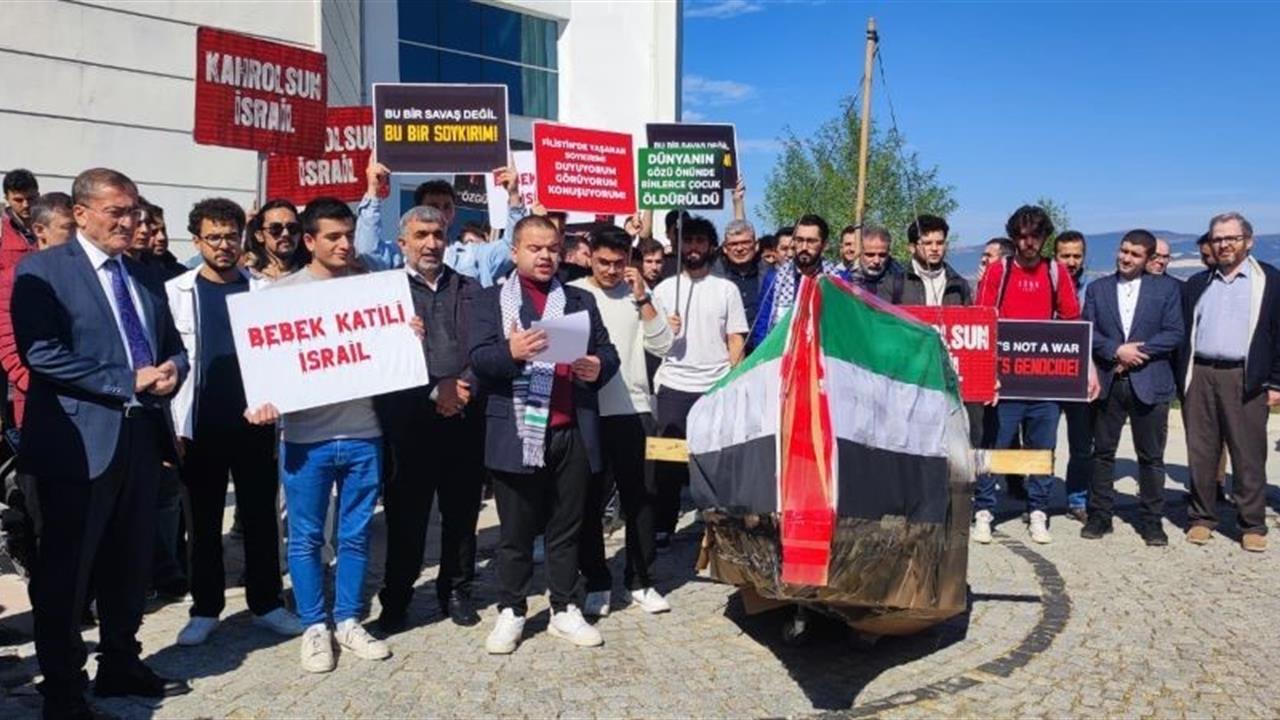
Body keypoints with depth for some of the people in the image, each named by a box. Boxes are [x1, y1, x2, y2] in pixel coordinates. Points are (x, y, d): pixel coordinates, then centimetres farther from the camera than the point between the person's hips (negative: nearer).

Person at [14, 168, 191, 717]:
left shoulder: (143, 276, 15)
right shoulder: (42, 270, -7)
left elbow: (172, 344, 16)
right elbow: (41, 353, -18)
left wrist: (170, 370, -7)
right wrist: (129, 382, -20)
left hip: (141, 435, 7)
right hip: (79, 441, -6)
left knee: (131, 564, 16)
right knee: (65, 571, 4)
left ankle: (120, 666, 32)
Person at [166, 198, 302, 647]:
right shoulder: (175, 292, 1)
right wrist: (174, 426, -7)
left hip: (255, 421, 1)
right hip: (201, 425, -1)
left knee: (260, 517, 9)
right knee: (203, 521, 10)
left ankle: (266, 603, 21)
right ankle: (205, 609, 22)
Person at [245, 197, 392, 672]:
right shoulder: (281, 292, 1)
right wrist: (261, 402, -18)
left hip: (363, 433, 2)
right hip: (307, 437, -2)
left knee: (355, 535, 11)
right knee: (306, 537, 7)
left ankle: (348, 621, 26)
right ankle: (314, 626, 22)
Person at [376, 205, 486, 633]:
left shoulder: (471, 290, 13)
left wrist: (467, 387, -10)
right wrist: (434, 392, -13)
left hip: (466, 418, 3)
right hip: (409, 421, -3)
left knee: (462, 512, 10)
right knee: (405, 515, 3)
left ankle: (456, 591, 26)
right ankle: (395, 599, 19)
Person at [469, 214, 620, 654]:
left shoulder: (581, 300, 15)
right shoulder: (491, 299, 5)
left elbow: (608, 352, 13)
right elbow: (479, 358, -6)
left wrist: (599, 368, -10)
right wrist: (510, 351, -27)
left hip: (573, 434, 3)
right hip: (516, 433, -2)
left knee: (567, 529, 11)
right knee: (515, 531, 7)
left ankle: (566, 610, 23)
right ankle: (510, 612, 20)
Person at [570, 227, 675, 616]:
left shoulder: (637, 292, 8)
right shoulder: (571, 293, 0)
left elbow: (662, 345, -1)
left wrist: (642, 297, -7)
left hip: (634, 410, 2)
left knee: (640, 498, 6)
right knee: (589, 502, 6)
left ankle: (640, 581, 19)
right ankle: (597, 583, 19)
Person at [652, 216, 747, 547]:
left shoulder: (726, 289, 7)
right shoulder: (664, 288, 9)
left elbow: (736, 341, 6)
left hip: (716, 388, -1)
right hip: (673, 387, 1)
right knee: (668, 461, 2)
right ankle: (662, 527, 11)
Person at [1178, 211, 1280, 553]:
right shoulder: (1196, 284, 15)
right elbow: (1184, 333, 14)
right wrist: (1182, 379, 6)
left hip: (1246, 379, -3)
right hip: (1199, 376, 3)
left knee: (1249, 456, 0)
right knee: (1200, 453, 6)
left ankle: (1253, 525, 9)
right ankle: (1201, 518, 15)